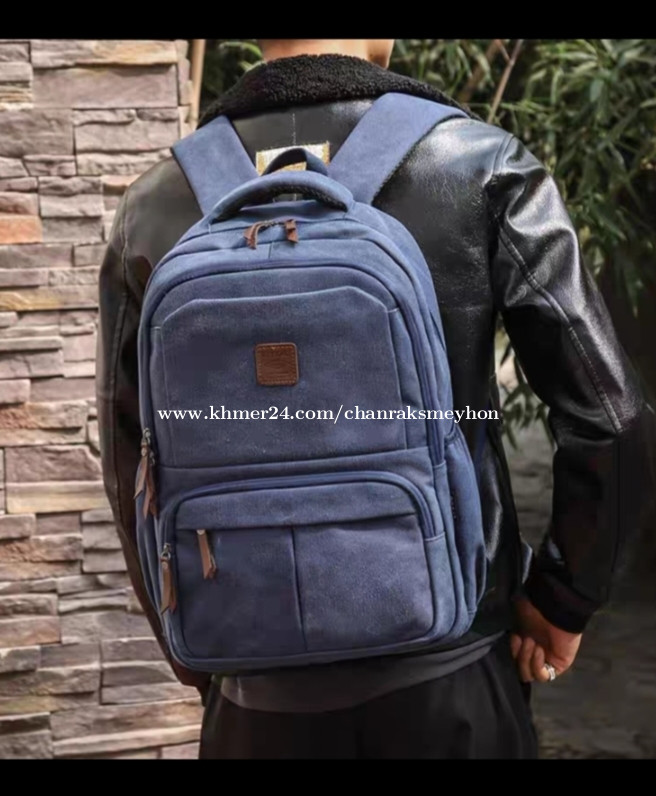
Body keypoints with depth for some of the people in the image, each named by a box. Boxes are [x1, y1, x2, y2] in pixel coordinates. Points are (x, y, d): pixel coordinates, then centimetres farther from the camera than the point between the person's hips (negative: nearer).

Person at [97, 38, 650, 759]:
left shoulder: (156, 209, -3)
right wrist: (563, 598, 3)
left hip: (263, 691, 2)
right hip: (449, 671, -1)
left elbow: (133, 469, 3)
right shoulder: (485, 169, -10)